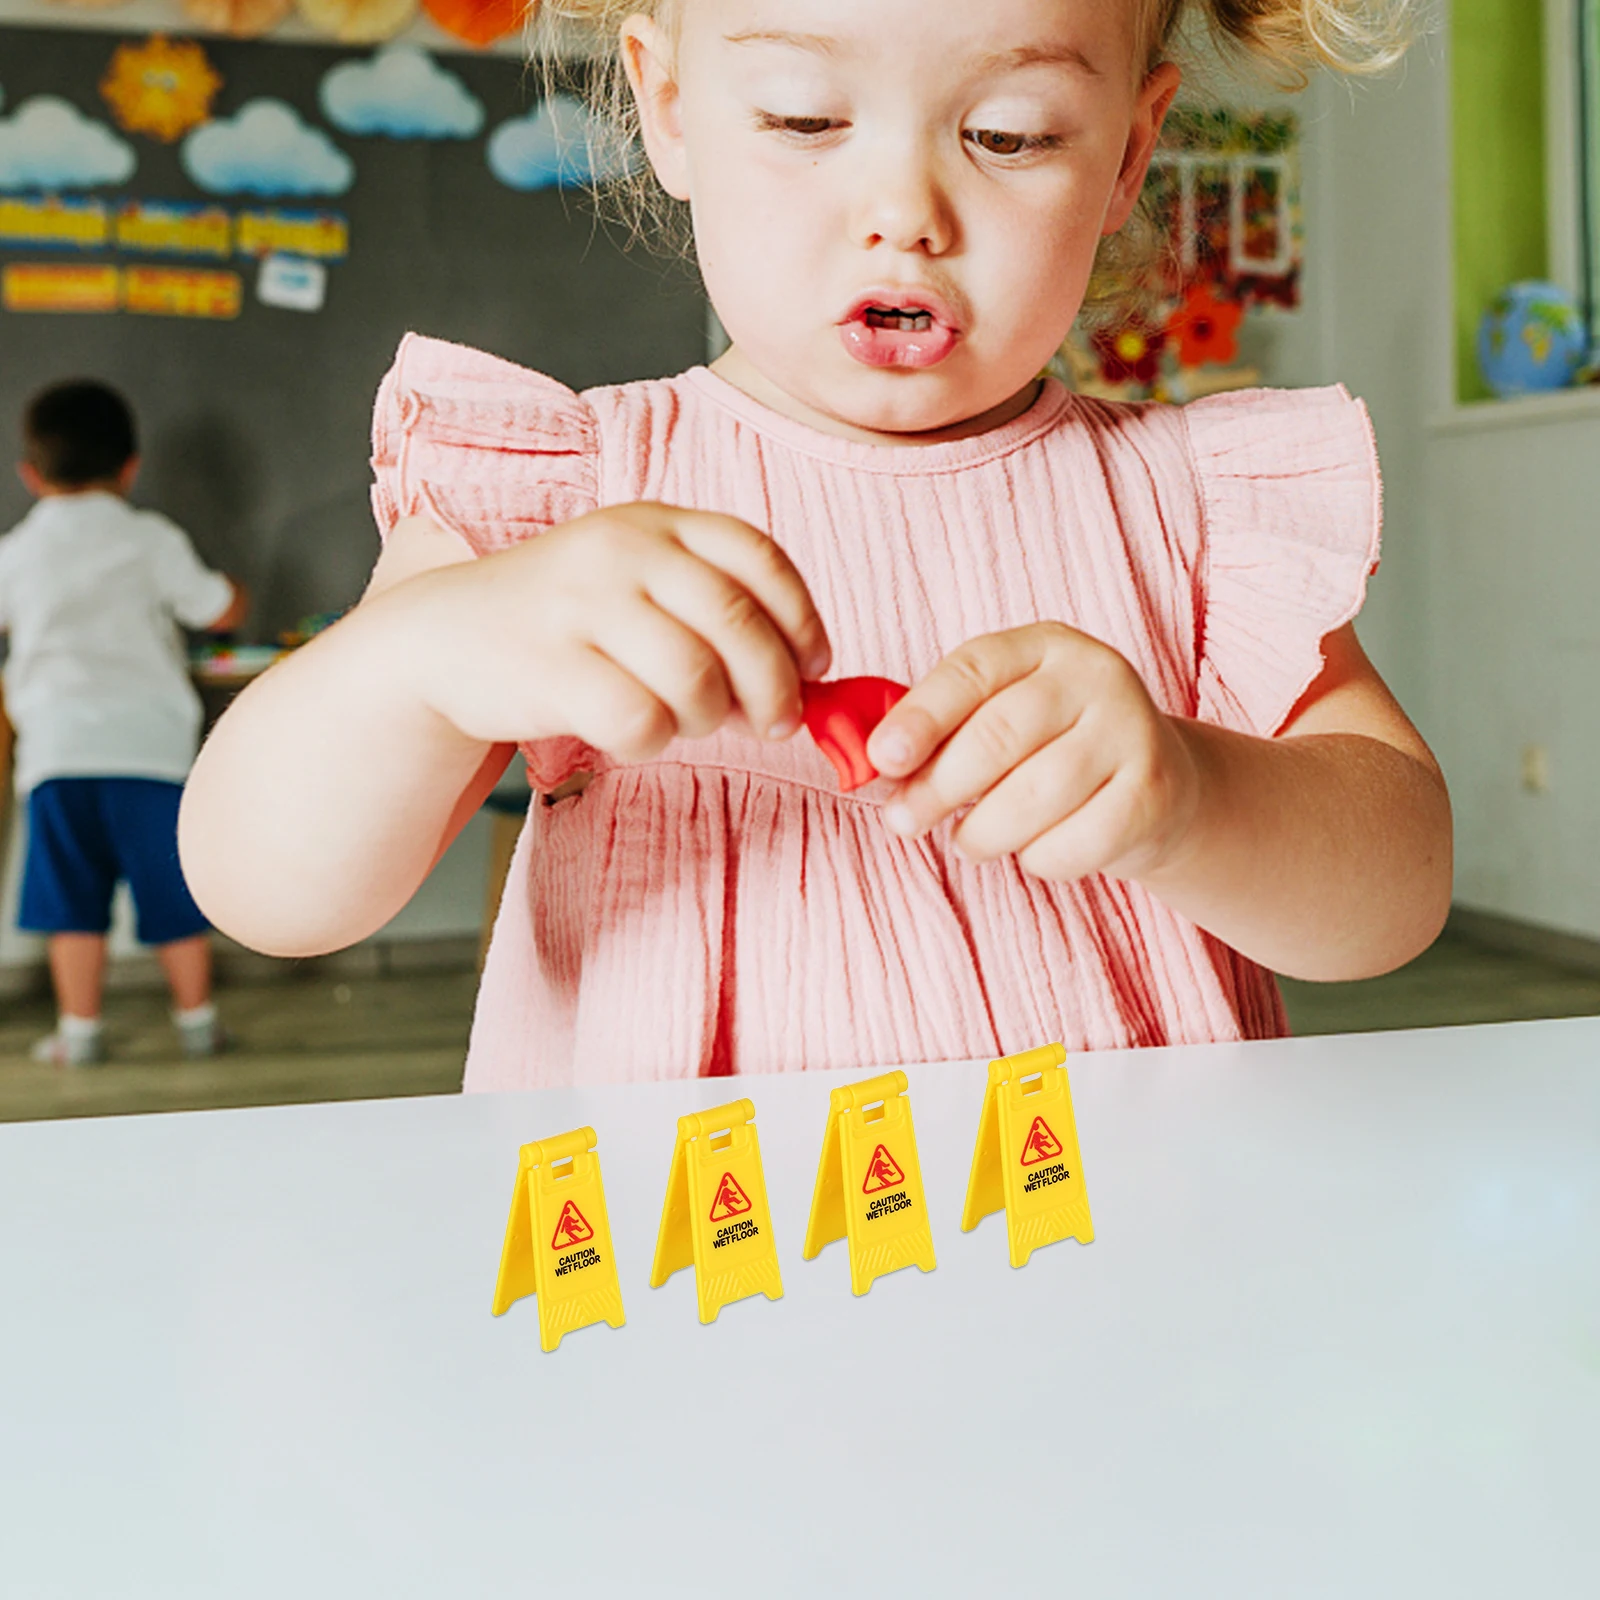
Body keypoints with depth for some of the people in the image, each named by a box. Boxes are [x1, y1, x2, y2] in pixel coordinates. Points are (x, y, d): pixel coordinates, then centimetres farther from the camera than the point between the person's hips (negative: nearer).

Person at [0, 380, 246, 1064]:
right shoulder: (151, 540, 4)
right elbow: (219, 611, 11)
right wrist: (235, 589, 34)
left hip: (57, 746, 1)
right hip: (147, 741, -1)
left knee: (73, 899, 7)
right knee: (173, 890, 8)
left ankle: (80, 1028, 10)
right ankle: (196, 1018, 18)